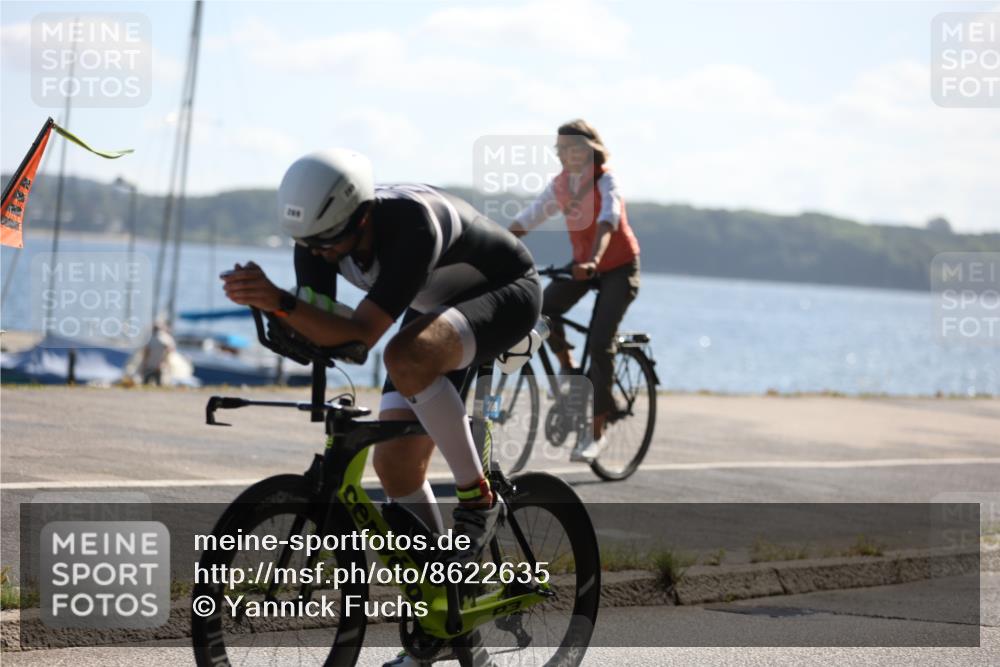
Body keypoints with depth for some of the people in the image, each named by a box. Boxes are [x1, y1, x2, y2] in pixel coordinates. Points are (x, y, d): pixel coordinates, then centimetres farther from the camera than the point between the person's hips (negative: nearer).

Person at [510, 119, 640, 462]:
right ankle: (568, 369, 5)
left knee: (599, 343, -16)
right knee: (542, 310, -21)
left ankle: (596, 431, -9)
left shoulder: (605, 182, -21)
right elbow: (526, 219, -7)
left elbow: (607, 221, -38)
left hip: (618, 266, -5)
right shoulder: (561, 185, -4)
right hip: (582, 264, 5)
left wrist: (593, 260, -56)